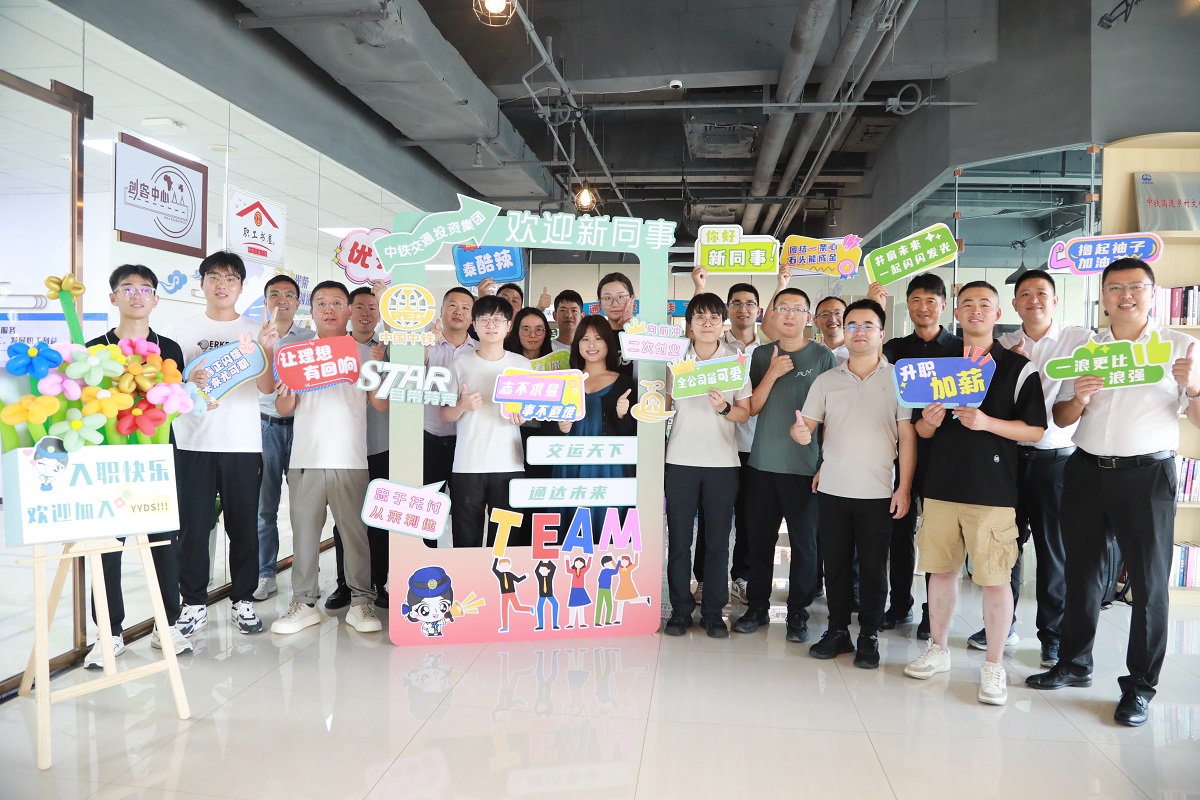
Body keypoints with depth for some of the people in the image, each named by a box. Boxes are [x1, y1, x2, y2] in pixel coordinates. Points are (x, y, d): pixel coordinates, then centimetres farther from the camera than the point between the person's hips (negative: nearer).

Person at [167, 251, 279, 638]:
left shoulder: (255, 330, 8)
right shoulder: (182, 330, 8)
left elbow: (267, 387, 0)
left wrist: (266, 349, -15)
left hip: (243, 444, 0)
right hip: (193, 443, 0)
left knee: (244, 526, 5)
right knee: (193, 526, 3)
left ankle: (242, 600, 18)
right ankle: (194, 602, 17)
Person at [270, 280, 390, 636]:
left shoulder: (365, 353, 8)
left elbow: (381, 405, 2)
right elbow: (284, 410, 10)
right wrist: (286, 393, -12)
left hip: (350, 459, -1)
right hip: (305, 458, 1)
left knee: (356, 530, 1)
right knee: (304, 532, 4)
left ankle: (361, 602, 9)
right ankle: (304, 603, 14)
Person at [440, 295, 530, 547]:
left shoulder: (523, 365, 8)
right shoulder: (462, 363, 6)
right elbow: (444, 415, 7)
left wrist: (523, 415, -7)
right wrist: (462, 406, -14)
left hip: (509, 465, 0)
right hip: (466, 465, 0)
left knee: (511, 539, 0)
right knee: (466, 539, 2)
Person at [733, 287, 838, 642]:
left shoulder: (823, 357, 0)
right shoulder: (761, 356, 9)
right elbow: (752, 408, 4)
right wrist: (772, 374, -9)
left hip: (805, 465, -3)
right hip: (763, 463, 3)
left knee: (804, 541, 4)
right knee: (760, 538, 10)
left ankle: (798, 613, 17)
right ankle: (757, 607, 23)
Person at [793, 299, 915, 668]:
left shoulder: (897, 379, 0)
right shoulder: (825, 381, 7)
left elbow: (907, 437, -1)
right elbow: (807, 425, 3)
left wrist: (904, 488, -7)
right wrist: (800, 432, -22)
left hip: (877, 493, -2)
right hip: (832, 489, 2)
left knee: (873, 569, 6)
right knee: (835, 564, 10)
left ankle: (869, 637, 20)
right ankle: (838, 631, 24)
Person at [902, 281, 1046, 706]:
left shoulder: (1019, 368, 0)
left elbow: (1036, 430, -4)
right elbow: (920, 429, 15)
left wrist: (987, 423, -18)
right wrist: (929, 421, -8)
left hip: (993, 490, -4)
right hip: (941, 484, 4)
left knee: (995, 578, -1)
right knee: (941, 568, 11)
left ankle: (994, 666, 13)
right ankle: (937, 648, 26)